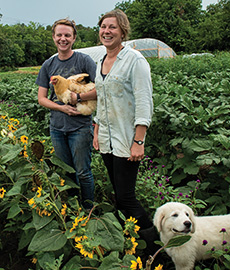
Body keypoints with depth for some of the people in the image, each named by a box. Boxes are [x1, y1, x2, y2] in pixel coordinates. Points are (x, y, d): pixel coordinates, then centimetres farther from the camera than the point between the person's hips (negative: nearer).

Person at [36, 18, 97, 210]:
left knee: (83, 172, 1)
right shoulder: (48, 65, 9)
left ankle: (89, 210, 19)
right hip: (57, 127, 5)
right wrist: (62, 108, -9)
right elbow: (41, 98, 7)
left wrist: (78, 97, -16)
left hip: (80, 126, -4)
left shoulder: (84, 60, -4)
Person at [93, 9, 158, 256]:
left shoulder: (134, 60, -9)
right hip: (107, 141, 7)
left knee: (125, 196, -5)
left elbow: (144, 102, -15)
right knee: (118, 194, 13)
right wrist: (97, 133, 18)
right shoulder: (101, 64, 14)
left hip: (126, 140, -7)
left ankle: (154, 244, 14)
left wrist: (139, 142, -20)